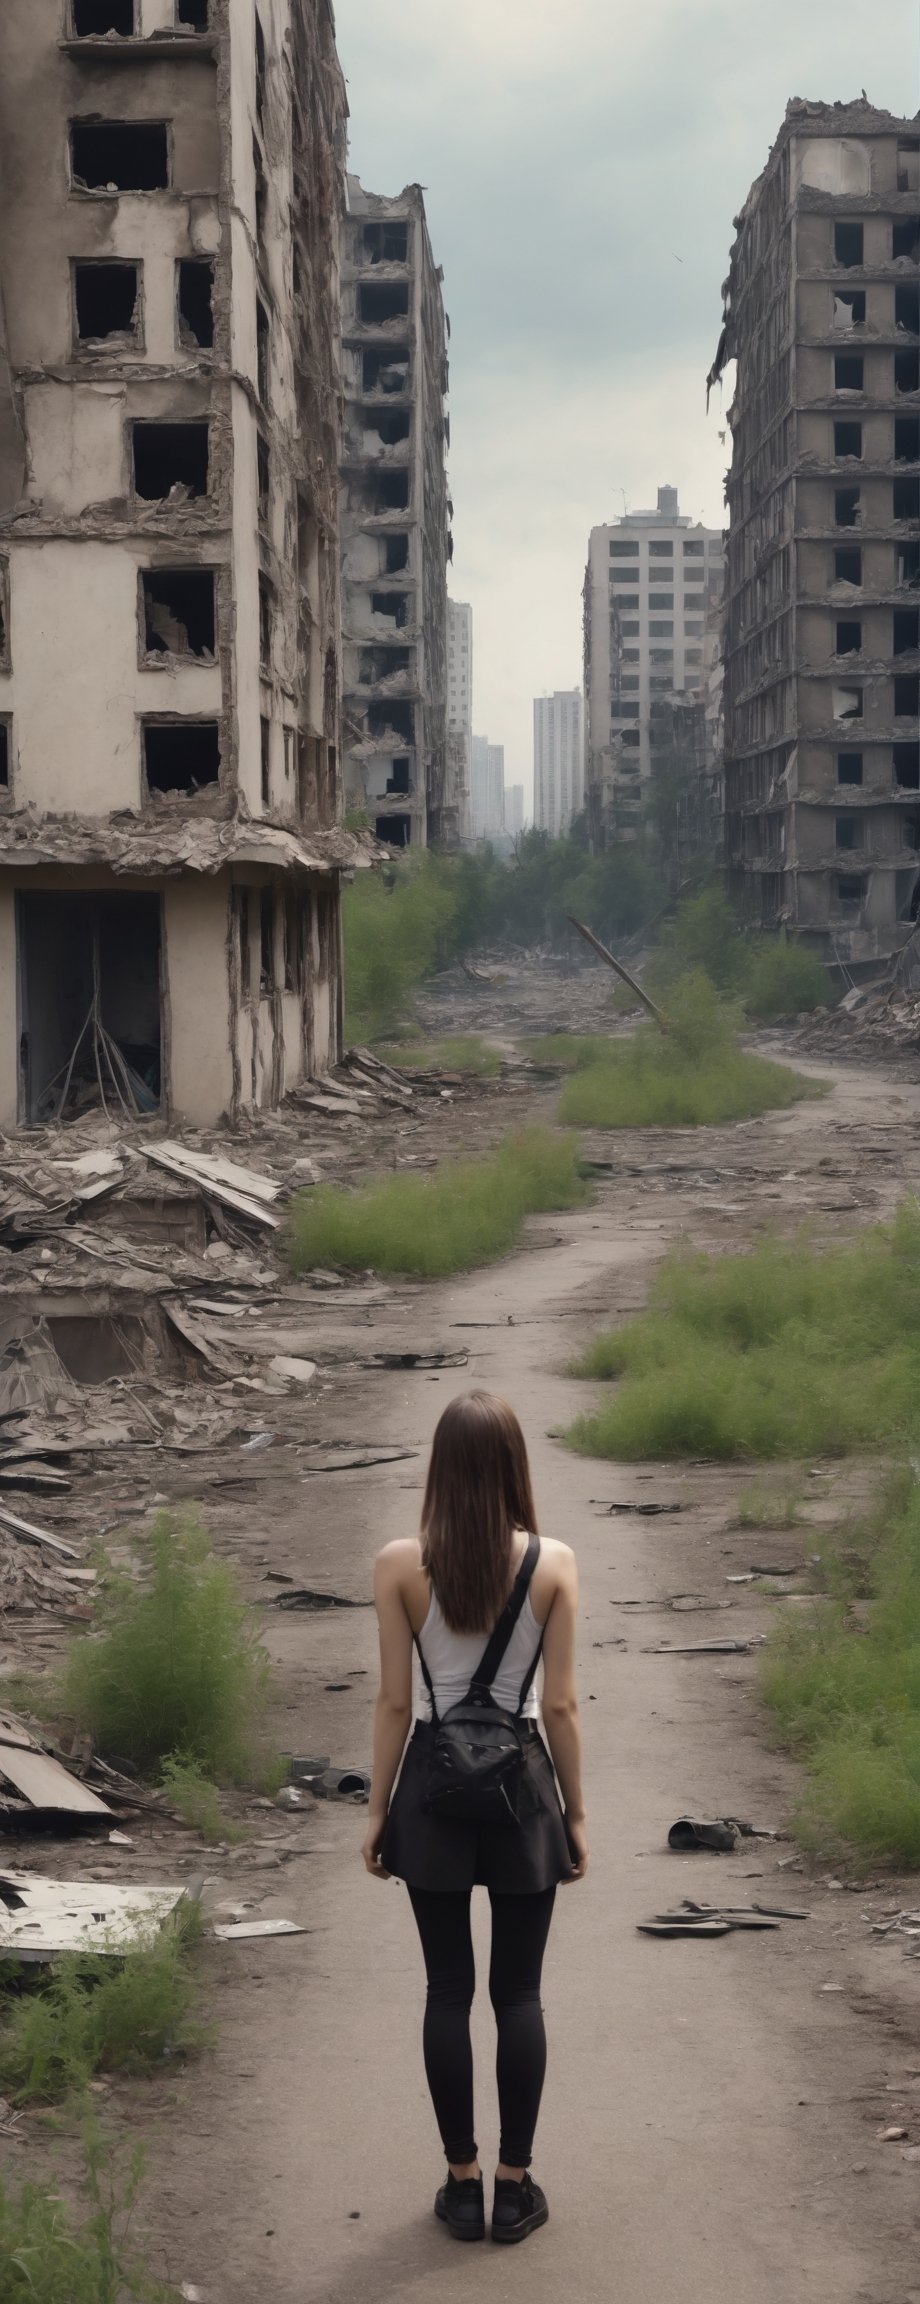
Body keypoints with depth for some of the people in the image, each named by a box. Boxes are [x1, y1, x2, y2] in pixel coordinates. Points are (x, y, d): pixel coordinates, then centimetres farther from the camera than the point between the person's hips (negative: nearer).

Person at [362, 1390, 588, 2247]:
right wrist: (576, 1811, 6)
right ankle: (514, 2186, 15)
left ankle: (462, 2183, 16)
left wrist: (378, 1808, 5)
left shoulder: (399, 1564, -9)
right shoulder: (553, 1564, -9)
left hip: (434, 1782, 0)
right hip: (520, 1777, 0)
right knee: (518, 1991, 9)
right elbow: (560, 1705, -5)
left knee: (447, 1990, 9)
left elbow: (395, 1702, -5)